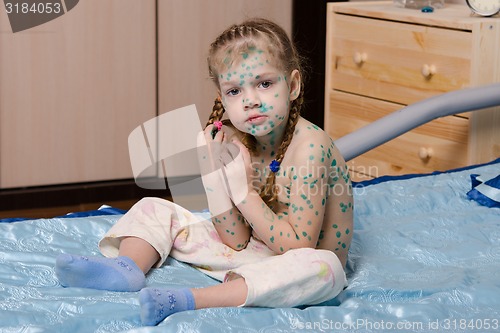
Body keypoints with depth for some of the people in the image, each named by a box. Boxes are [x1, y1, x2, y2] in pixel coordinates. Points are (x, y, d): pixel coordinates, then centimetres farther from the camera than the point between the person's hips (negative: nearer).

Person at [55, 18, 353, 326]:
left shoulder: (309, 147, -23)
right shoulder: (237, 140, -4)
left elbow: (297, 246, -25)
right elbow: (237, 240, -6)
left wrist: (244, 191, -27)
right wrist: (213, 171, -16)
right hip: (249, 253, 6)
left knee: (325, 268, -42)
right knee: (154, 209, 6)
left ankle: (189, 300, -45)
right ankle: (127, 267, -26)